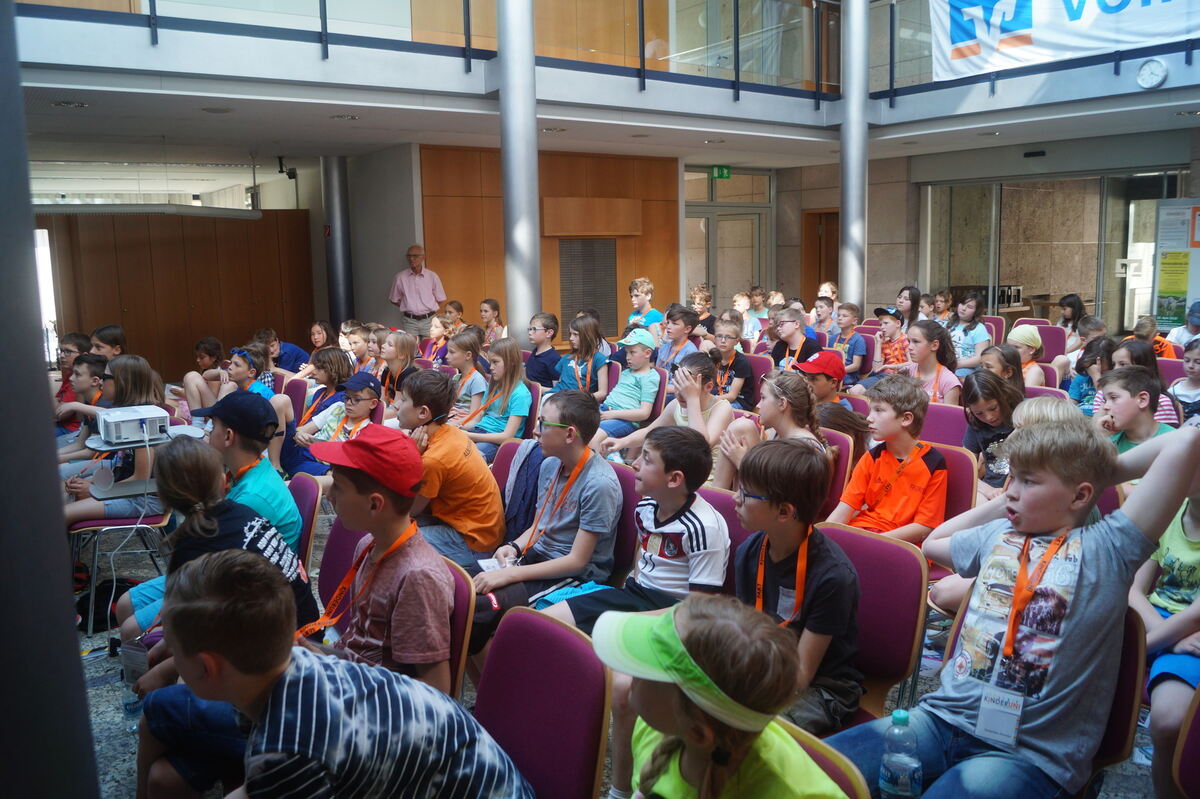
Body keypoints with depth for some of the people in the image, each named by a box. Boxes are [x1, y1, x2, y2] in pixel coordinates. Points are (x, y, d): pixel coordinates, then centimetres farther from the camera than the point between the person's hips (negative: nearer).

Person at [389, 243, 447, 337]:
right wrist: (408, 307, 3)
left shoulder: (432, 276, 2)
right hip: (409, 321, 0)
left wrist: (428, 308, 1)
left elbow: (440, 299, 9)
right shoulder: (400, 277, 3)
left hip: (428, 320, 0)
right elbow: (394, 300, 12)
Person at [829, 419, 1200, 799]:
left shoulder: (1106, 547, -2)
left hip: (1030, 753, -4)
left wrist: (1112, 470, 6)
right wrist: (1002, 503, 25)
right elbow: (933, 542, 35)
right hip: (943, 719, 5)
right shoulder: (997, 534, 14)